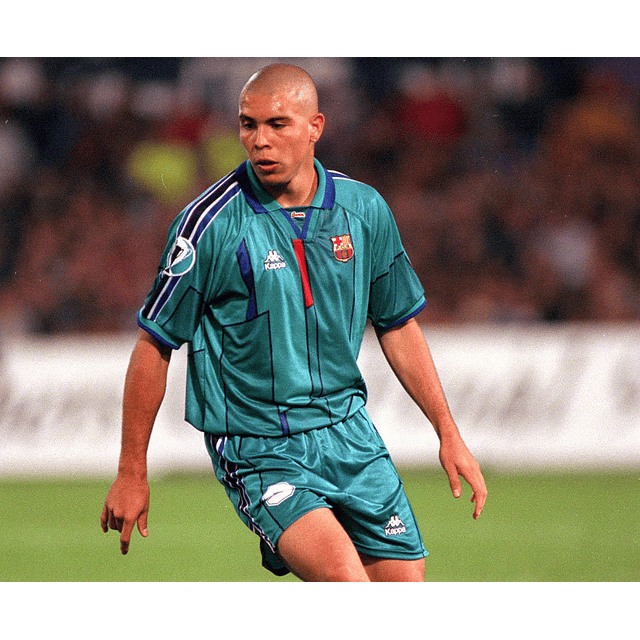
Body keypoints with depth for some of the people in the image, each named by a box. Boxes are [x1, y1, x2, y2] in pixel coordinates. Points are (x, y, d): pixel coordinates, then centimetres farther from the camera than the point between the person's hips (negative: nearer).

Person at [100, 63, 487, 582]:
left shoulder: (365, 208, 2)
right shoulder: (211, 223, -11)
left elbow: (398, 325, 15)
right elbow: (154, 345, -4)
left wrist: (448, 433, 15)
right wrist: (132, 472, -1)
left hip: (350, 432, 5)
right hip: (257, 450, -5)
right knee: (345, 578, -26)